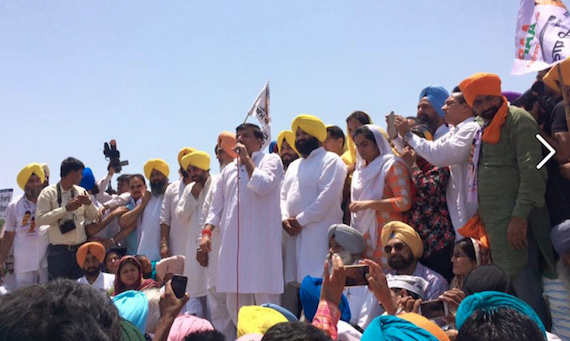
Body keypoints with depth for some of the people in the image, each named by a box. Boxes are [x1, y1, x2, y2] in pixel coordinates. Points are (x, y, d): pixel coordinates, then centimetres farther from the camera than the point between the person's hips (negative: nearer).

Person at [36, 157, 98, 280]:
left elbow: (93, 217, 13)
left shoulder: (81, 192, 9)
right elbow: (39, 219, -16)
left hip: (81, 249, 5)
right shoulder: (48, 192, -5)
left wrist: (89, 203, -8)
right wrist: (66, 208, -20)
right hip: (58, 251, -5)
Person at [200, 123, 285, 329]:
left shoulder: (270, 160, 3)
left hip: (260, 240, -6)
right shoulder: (228, 169, 19)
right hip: (232, 241, 6)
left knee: (264, 296, -7)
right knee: (235, 300, 10)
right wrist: (207, 231, 5)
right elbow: (217, 205, 19)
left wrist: (247, 159, -5)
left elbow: (262, 186, -16)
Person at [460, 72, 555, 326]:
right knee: (508, 286, 11)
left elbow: (532, 171, -17)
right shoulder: (487, 130, 20)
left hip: (515, 220, -9)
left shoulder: (517, 119, -6)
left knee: (523, 288, -11)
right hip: (497, 223, 9)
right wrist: (484, 219, 12)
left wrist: (520, 216, -24)